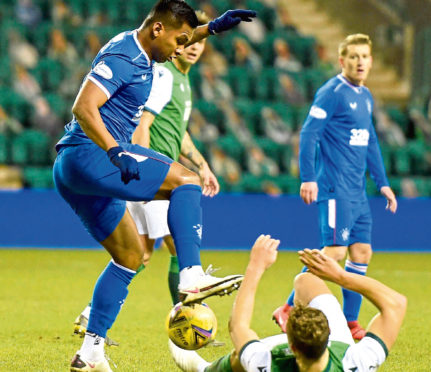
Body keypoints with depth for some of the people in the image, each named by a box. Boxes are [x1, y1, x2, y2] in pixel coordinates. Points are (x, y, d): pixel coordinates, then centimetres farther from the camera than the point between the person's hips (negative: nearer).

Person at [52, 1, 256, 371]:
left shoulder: (138, 49, 17)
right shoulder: (121, 56, -13)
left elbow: (174, 42, 40)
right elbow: (83, 107, -24)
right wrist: (115, 152, -34)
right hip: (89, 156, -11)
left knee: (131, 255, 14)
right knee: (186, 181, -15)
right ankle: (192, 276, -28)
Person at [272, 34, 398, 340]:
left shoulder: (366, 97, 16)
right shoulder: (331, 93, -10)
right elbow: (308, 134, -14)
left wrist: (382, 183, 23)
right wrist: (308, 178, -20)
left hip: (357, 193, 8)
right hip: (335, 189, -8)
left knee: (361, 252, 6)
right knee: (334, 251, -13)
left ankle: (350, 323, 12)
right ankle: (289, 310, -6)